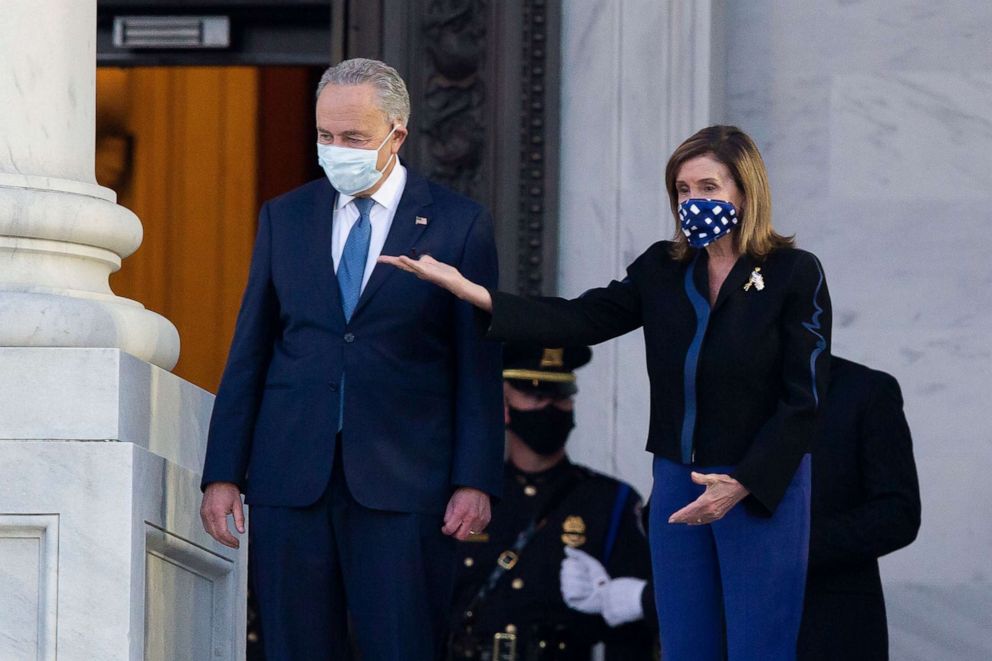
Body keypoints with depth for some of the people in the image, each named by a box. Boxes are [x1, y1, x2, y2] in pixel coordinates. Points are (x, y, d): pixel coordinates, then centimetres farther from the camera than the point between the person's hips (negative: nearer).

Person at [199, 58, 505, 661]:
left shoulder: (461, 225, 3)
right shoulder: (283, 218, 13)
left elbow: (479, 366, 2)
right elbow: (249, 352, 12)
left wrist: (476, 481, -6)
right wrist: (224, 475, 6)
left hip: (401, 486, -3)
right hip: (291, 480, 3)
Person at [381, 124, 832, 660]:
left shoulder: (795, 274, -8)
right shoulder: (663, 269, 6)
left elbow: (804, 399, -10)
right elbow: (579, 321, -1)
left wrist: (743, 485, -18)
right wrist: (468, 291, -12)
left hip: (762, 491, -5)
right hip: (678, 485, 5)